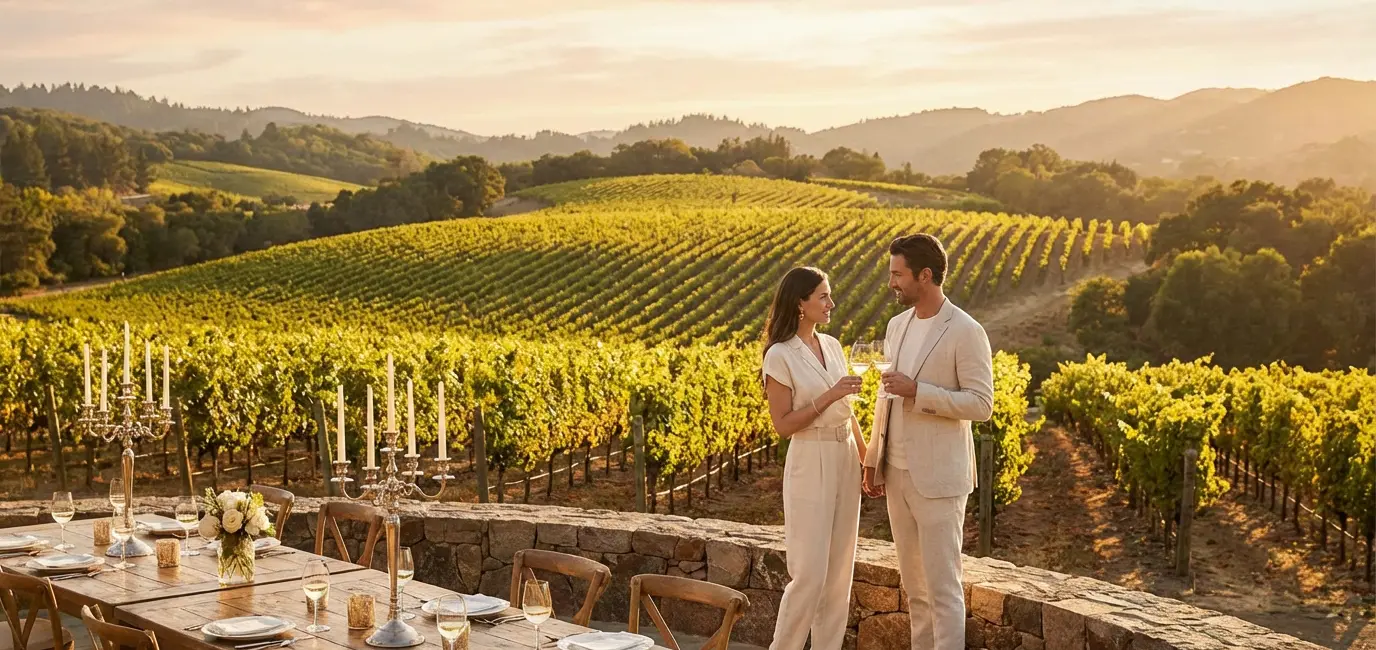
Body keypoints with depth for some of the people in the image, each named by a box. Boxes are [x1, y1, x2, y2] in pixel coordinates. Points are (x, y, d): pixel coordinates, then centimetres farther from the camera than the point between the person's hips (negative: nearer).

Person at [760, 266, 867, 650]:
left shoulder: (832, 346, 8)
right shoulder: (780, 356, -12)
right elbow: (783, 425, -14)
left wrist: (867, 458, 13)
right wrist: (829, 396, -20)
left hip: (845, 462, 7)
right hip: (810, 465, -7)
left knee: (840, 570, 9)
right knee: (810, 574, -6)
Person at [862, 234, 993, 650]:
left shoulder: (966, 332, -14)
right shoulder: (897, 326, 9)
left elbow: (981, 405, -17)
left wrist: (917, 390, -23)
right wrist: (873, 459, 16)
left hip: (938, 477, -7)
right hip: (898, 473, 7)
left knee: (942, 585, -4)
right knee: (913, 583, 14)